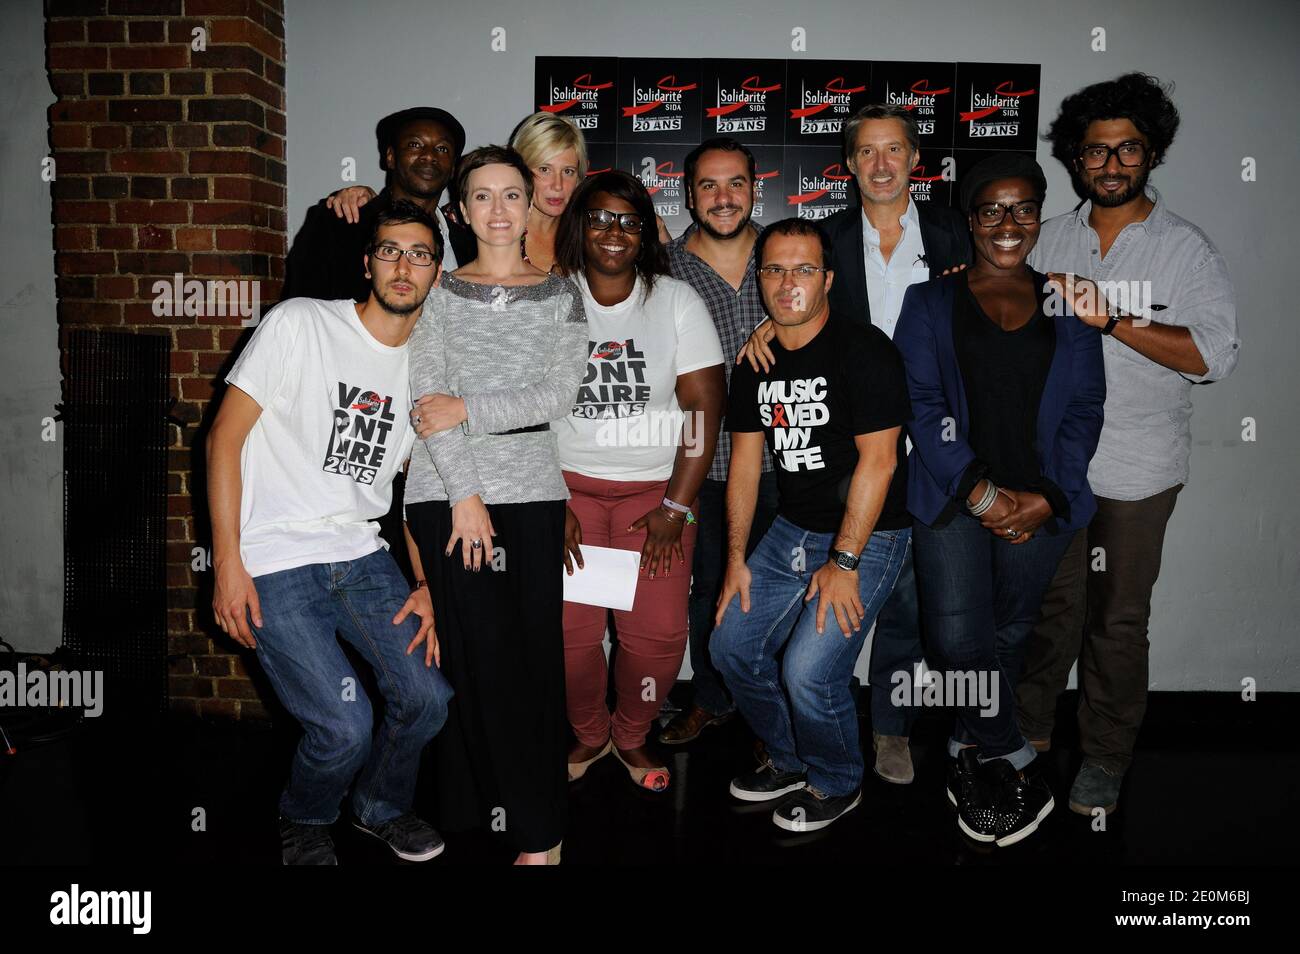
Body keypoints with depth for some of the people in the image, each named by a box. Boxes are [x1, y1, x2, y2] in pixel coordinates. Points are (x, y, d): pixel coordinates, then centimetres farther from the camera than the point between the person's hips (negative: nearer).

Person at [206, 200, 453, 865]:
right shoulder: (300, 324, -7)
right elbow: (225, 436, -7)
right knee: (344, 726, -15)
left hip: (361, 557, 5)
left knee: (427, 698, -4)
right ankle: (305, 823, 21)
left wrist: (426, 588, 5)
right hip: (274, 565, -5)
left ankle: (381, 805, 29)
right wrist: (227, 563, -12)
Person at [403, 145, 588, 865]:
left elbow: (560, 393, -2)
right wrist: (464, 494, -11)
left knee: (533, 655, -2)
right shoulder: (438, 292, 9)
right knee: (474, 652, -4)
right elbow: (428, 397, -2)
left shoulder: (561, 293, 11)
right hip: (447, 492, 0)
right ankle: (475, 814, 10)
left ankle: (538, 832, 8)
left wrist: (466, 410, -11)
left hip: (532, 489, 1)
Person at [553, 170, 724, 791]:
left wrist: (676, 507, -10)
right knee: (568, 628, -9)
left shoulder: (676, 301, 1)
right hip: (567, 482, 0)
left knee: (658, 632, -8)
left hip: (656, 486, 0)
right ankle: (589, 733, 21)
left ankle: (631, 736, 21)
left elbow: (705, 405, -4)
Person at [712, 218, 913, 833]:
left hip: (866, 536, -7)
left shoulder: (863, 350, -15)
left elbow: (878, 460, -19)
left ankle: (837, 785, 14)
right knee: (733, 648, 7)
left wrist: (843, 561, -21)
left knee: (809, 672, -17)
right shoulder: (756, 362, 6)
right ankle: (789, 761, 30)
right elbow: (745, 459, 9)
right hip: (792, 530, 7)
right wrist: (736, 556, 5)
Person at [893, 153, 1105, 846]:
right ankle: (1013, 760, 6)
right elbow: (921, 404, -1)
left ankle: (969, 749, 25)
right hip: (953, 496, -1)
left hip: (1042, 502, 2)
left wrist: (1048, 496, -7)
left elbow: (1085, 409, 8)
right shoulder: (930, 303, 9)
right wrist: (979, 490, -11)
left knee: (1009, 633, 4)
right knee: (959, 637, -14)